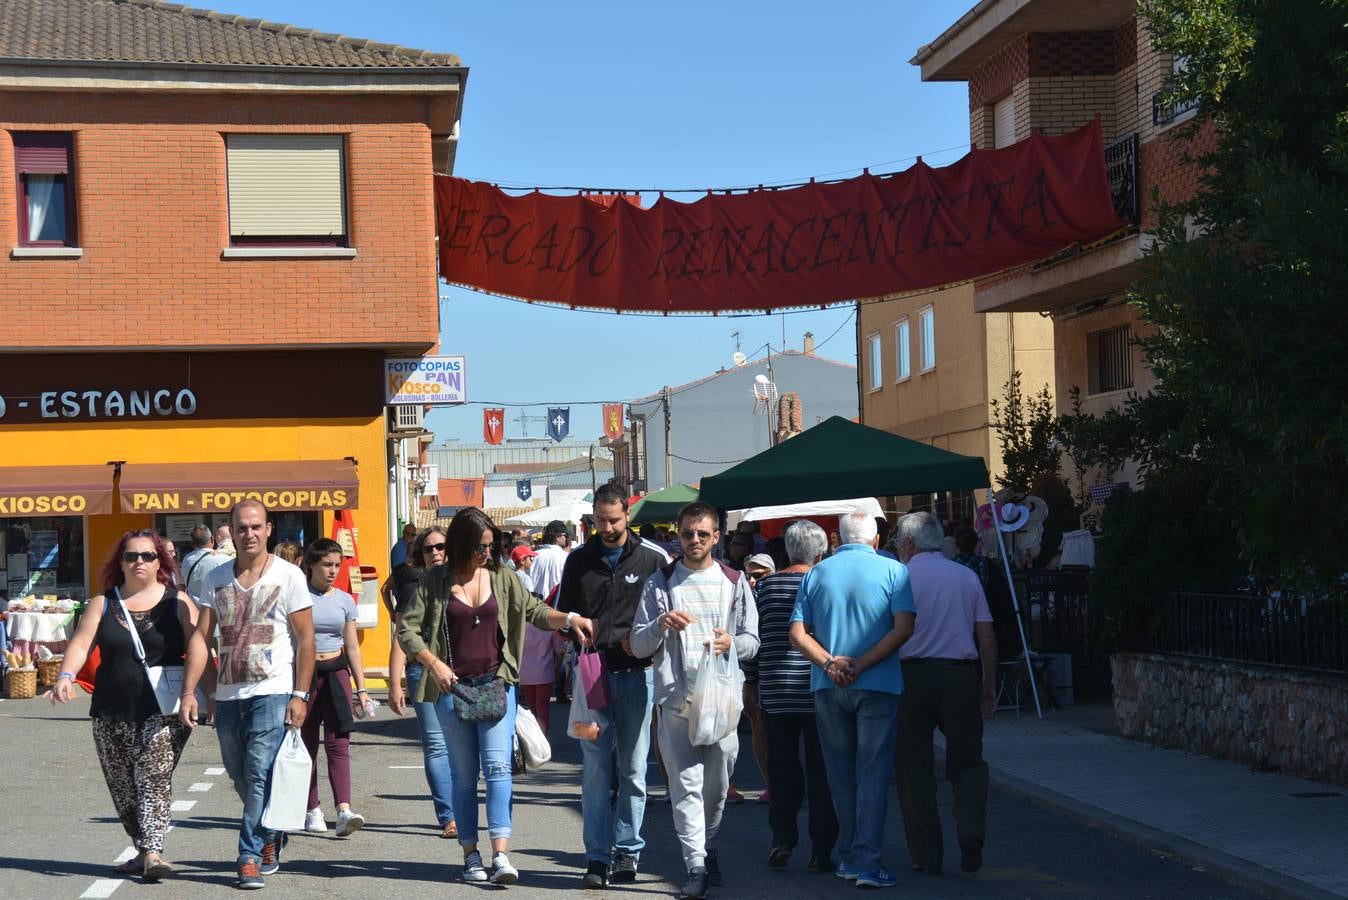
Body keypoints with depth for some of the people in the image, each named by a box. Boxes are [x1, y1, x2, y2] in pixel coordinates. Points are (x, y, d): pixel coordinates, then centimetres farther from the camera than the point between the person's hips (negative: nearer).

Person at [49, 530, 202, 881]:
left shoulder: (177, 603, 4)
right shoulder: (103, 603, 9)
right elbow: (82, 642, -3)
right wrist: (67, 675, -22)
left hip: (164, 711, -3)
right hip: (112, 713, 3)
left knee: (154, 779, -16)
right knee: (122, 787, 8)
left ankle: (153, 852, -20)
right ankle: (142, 852, 20)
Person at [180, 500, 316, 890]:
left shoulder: (288, 576, -2)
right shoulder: (216, 578, 9)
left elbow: (305, 638, -2)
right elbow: (201, 637, 5)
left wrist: (300, 695, -8)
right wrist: (188, 692, -4)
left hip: (272, 693, -5)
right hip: (228, 695, 5)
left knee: (260, 775, -12)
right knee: (240, 778, 12)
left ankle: (251, 857, -5)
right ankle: (271, 836, 34)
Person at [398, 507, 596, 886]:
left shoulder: (502, 578, 5)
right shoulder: (435, 581, -1)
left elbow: (533, 611, 11)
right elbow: (408, 630, 1)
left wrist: (569, 619, -7)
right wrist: (434, 664, -11)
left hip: (496, 684, 0)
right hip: (452, 687, 0)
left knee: (497, 765, -11)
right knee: (464, 773, 6)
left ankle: (500, 855, -17)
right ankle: (470, 855, 12)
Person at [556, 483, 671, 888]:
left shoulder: (653, 558, 0)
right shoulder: (578, 561, 7)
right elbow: (561, 614, 17)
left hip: (636, 673, -1)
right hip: (592, 673, 1)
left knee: (633, 770, 5)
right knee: (595, 771, 0)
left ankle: (627, 851, 14)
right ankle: (597, 857, 3)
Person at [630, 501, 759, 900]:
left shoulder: (734, 582, 11)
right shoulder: (659, 583, 8)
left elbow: (752, 640, 10)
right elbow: (639, 646, 7)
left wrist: (731, 643, -12)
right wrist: (661, 624, -13)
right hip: (676, 698, -1)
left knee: (717, 785, 8)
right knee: (686, 785, -7)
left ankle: (707, 849, 29)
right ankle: (696, 867, -9)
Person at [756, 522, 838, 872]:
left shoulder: (764, 586, 3)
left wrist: (750, 679, 17)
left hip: (775, 694, 2)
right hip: (819, 691, -2)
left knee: (782, 770, 10)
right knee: (821, 771, 3)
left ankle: (782, 843, 11)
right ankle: (821, 850, 4)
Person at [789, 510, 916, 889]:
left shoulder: (816, 574, 7)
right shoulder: (893, 570, -1)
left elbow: (798, 633, -1)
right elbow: (903, 627, -12)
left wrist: (830, 662, -10)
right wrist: (861, 665, -13)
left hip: (827, 687, 3)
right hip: (878, 686, -3)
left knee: (841, 773, 13)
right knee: (873, 772, -1)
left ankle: (848, 856, 20)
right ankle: (868, 861, -8)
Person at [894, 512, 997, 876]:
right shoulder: (967, 576, 10)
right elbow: (986, 635, 9)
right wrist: (989, 685, 15)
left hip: (913, 675, -2)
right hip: (961, 675, 2)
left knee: (915, 767, 7)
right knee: (968, 762, 12)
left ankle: (927, 856, 8)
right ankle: (971, 836, -11)